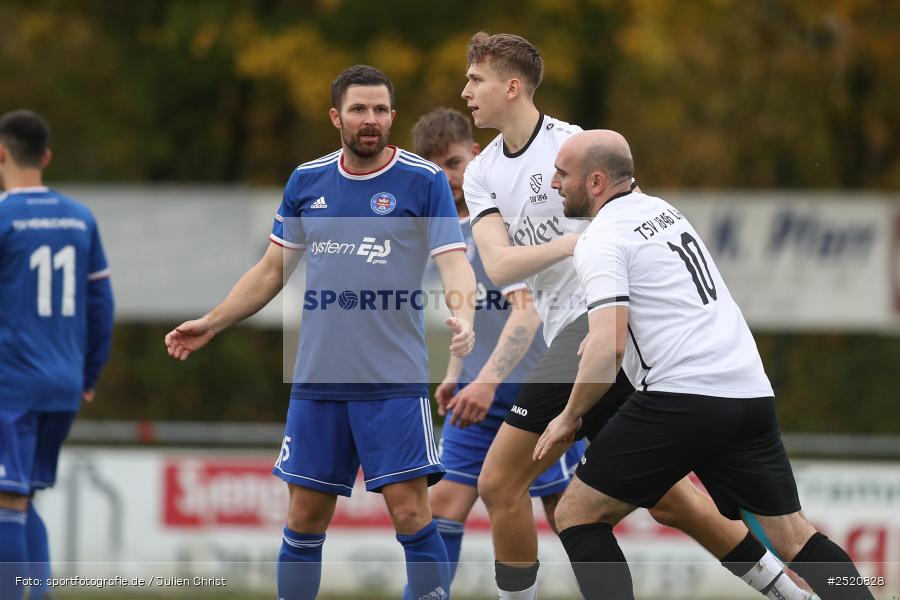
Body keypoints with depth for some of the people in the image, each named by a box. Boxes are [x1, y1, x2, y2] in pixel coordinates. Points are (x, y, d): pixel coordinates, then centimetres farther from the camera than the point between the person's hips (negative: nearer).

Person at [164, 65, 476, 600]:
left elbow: (454, 263, -12)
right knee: (305, 516, 6)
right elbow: (272, 270, 17)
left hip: (394, 380, -4)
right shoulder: (307, 181, 8)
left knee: (410, 512, -10)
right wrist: (210, 325, 11)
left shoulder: (424, 181, -4)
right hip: (318, 377, 4)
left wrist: (463, 316, -32)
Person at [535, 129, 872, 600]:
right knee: (793, 536, 10)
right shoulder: (661, 209, 20)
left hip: (683, 397, -8)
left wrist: (569, 418, -4)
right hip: (750, 391, 8)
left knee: (577, 514, 3)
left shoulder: (601, 241, -5)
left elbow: (608, 349, -16)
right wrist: (598, 338, 36)